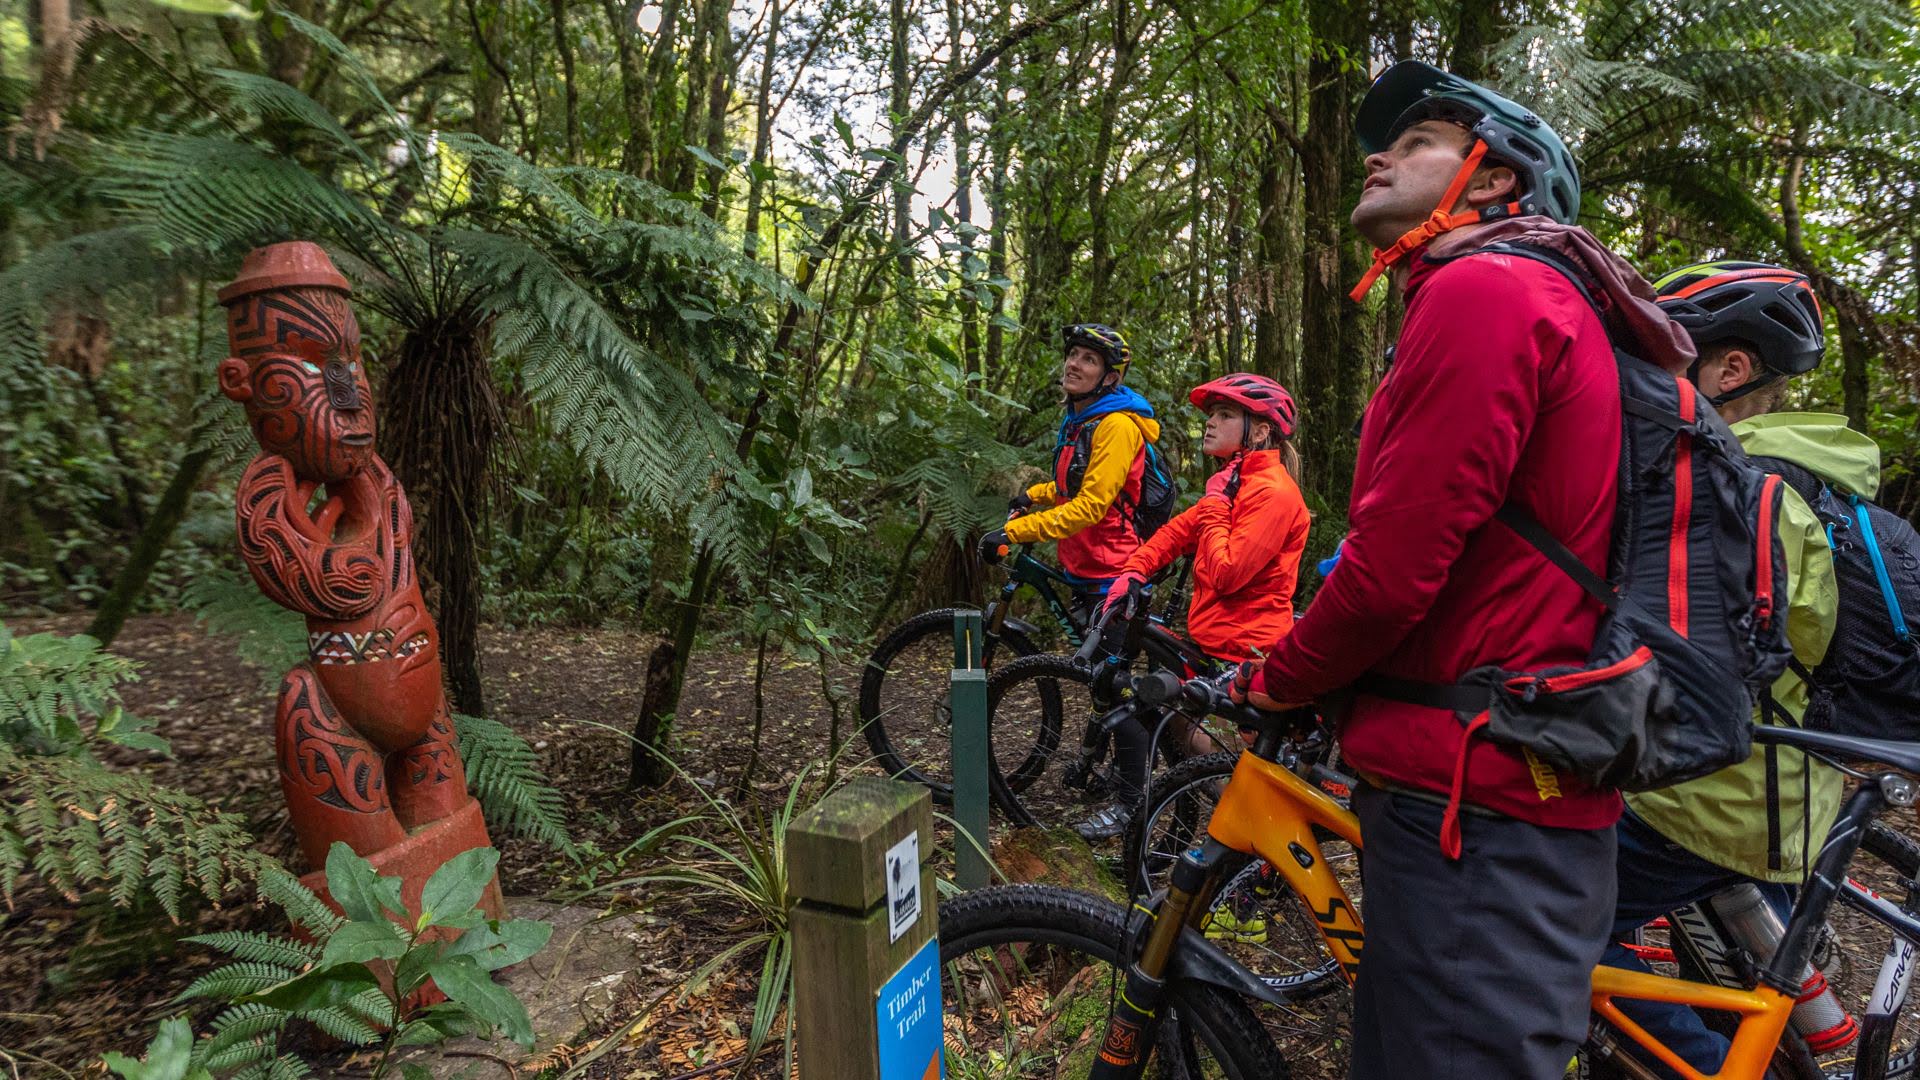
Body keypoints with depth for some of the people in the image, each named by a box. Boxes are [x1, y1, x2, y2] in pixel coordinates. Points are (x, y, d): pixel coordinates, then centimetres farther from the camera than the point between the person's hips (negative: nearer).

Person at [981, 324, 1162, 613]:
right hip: (1082, 570, 9)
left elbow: (1090, 506, -25)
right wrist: (1033, 495, 14)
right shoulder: (1078, 420, 12)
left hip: (1112, 579, -9)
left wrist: (1011, 532, -27)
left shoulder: (1116, 425, -18)